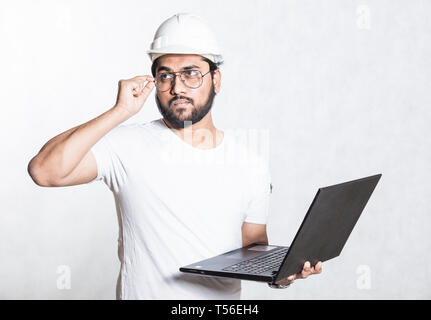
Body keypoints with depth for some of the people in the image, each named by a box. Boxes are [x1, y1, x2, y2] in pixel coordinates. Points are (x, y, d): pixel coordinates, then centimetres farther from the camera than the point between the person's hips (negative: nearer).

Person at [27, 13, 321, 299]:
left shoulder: (252, 164, 5)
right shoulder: (129, 145, -4)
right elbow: (44, 171, -16)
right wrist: (121, 111, -15)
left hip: (224, 296, 3)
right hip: (142, 293, -3)